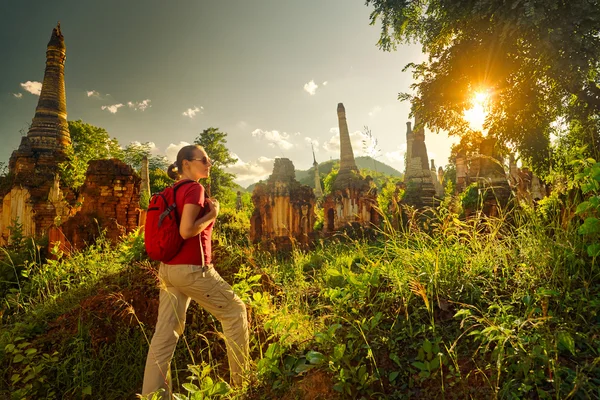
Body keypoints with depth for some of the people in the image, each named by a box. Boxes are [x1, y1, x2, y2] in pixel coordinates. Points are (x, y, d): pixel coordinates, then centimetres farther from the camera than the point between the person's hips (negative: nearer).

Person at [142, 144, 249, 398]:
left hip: (168, 268, 9)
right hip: (191, 268, -8)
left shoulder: (173, 191, 14)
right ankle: (241, 379, 19)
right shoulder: (194, 189, -12)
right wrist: (213, 213, -11)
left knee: (165, 332, 10)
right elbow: (187, 231, -22)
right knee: (235, 311, 8)